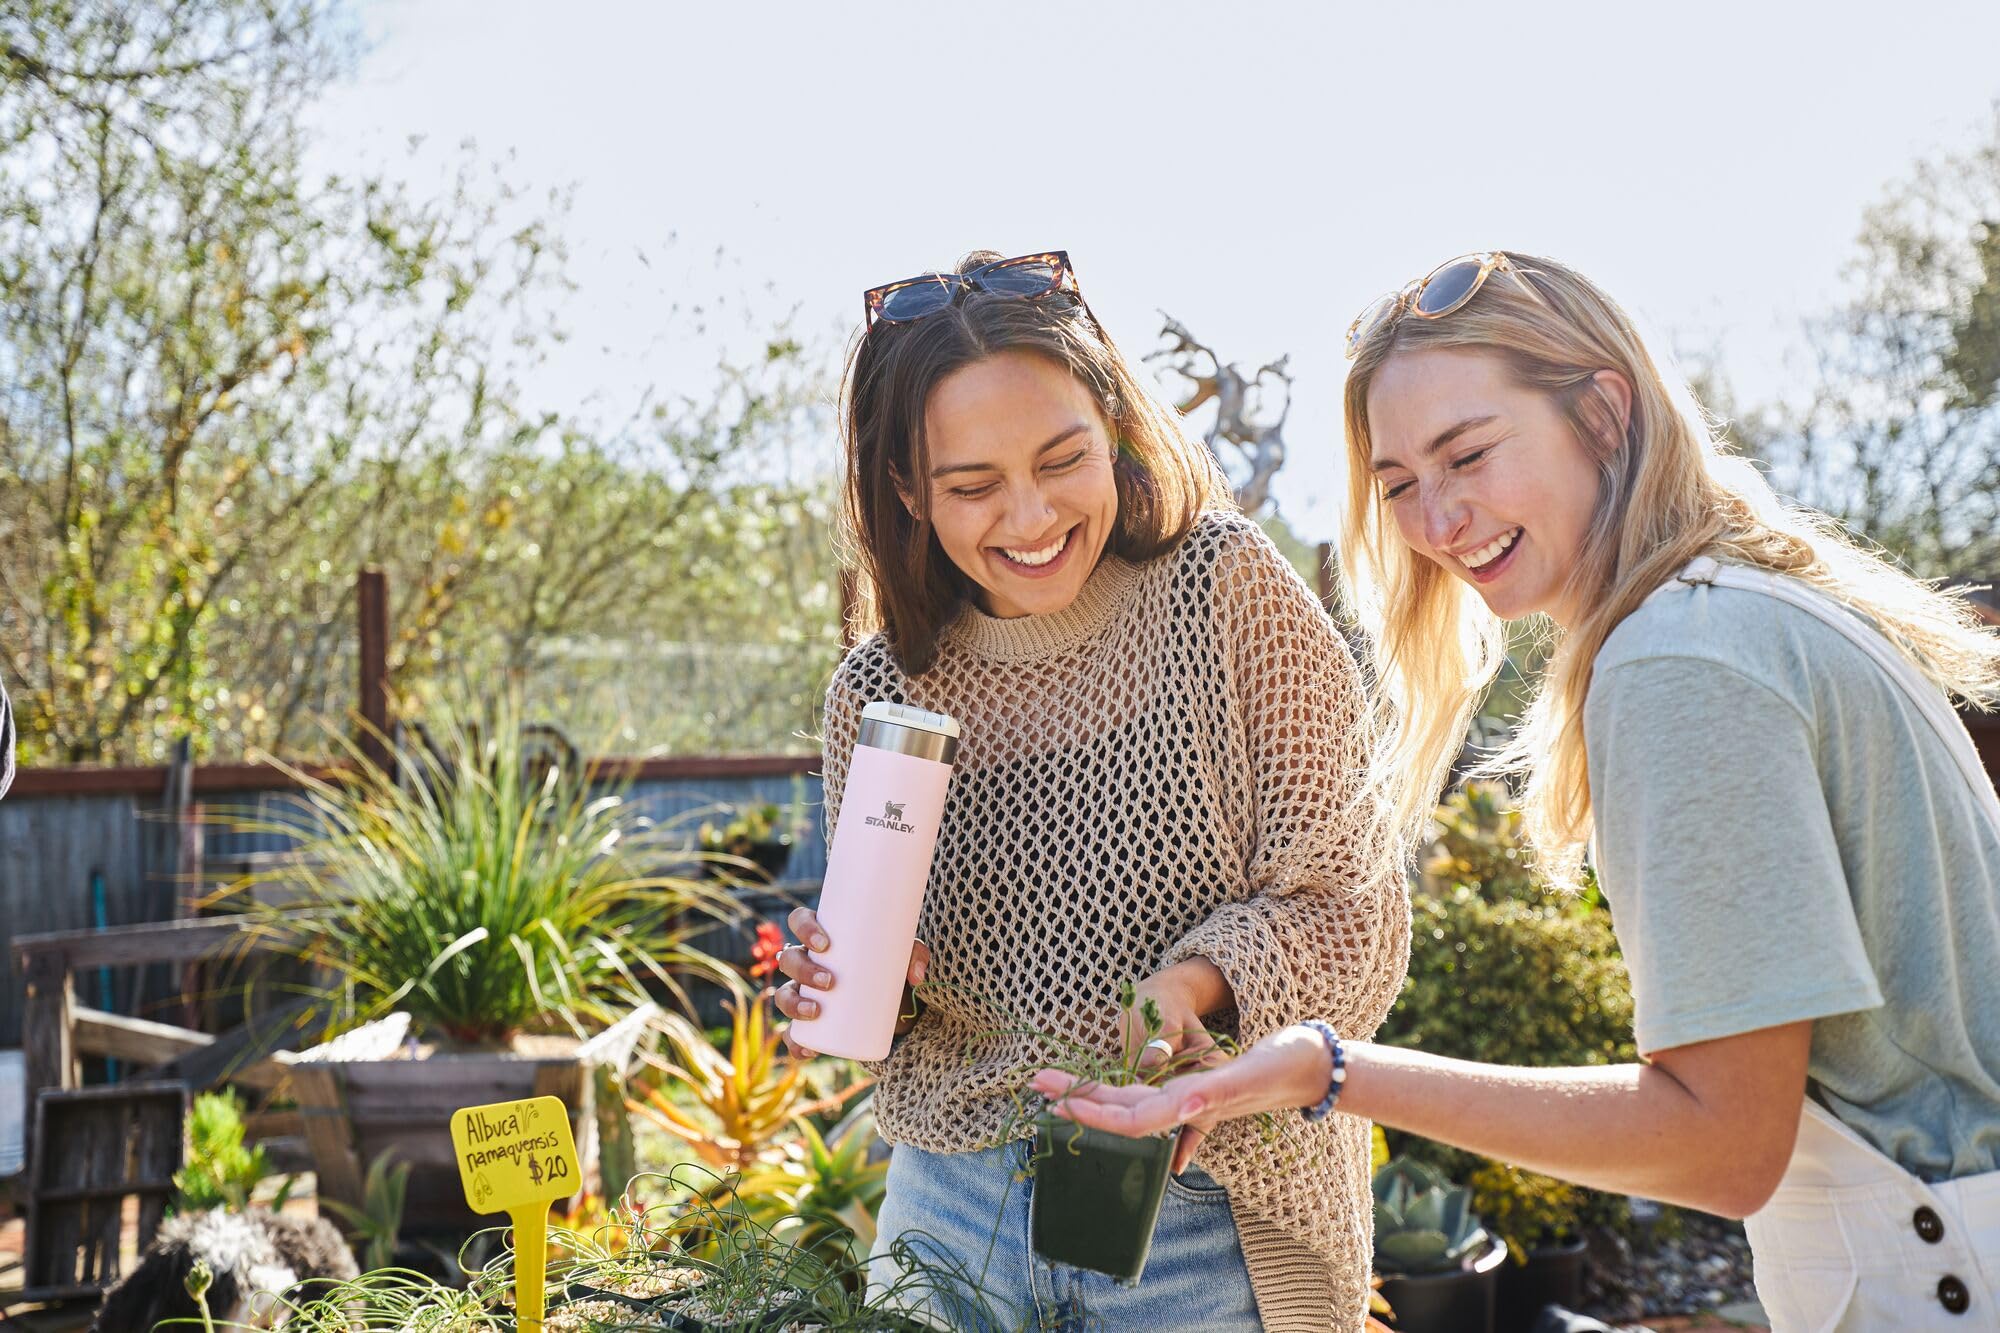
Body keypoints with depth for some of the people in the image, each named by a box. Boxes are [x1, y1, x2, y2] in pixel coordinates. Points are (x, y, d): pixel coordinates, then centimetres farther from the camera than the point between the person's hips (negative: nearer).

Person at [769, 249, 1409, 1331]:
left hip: (1207, 1227, -2)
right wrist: (844, 984, -12)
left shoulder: (1230, 592, -12)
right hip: (953, 1210, 3)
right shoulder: (878, 693, -2)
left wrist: (1194, 981, -29)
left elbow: (1349, 910, -12)